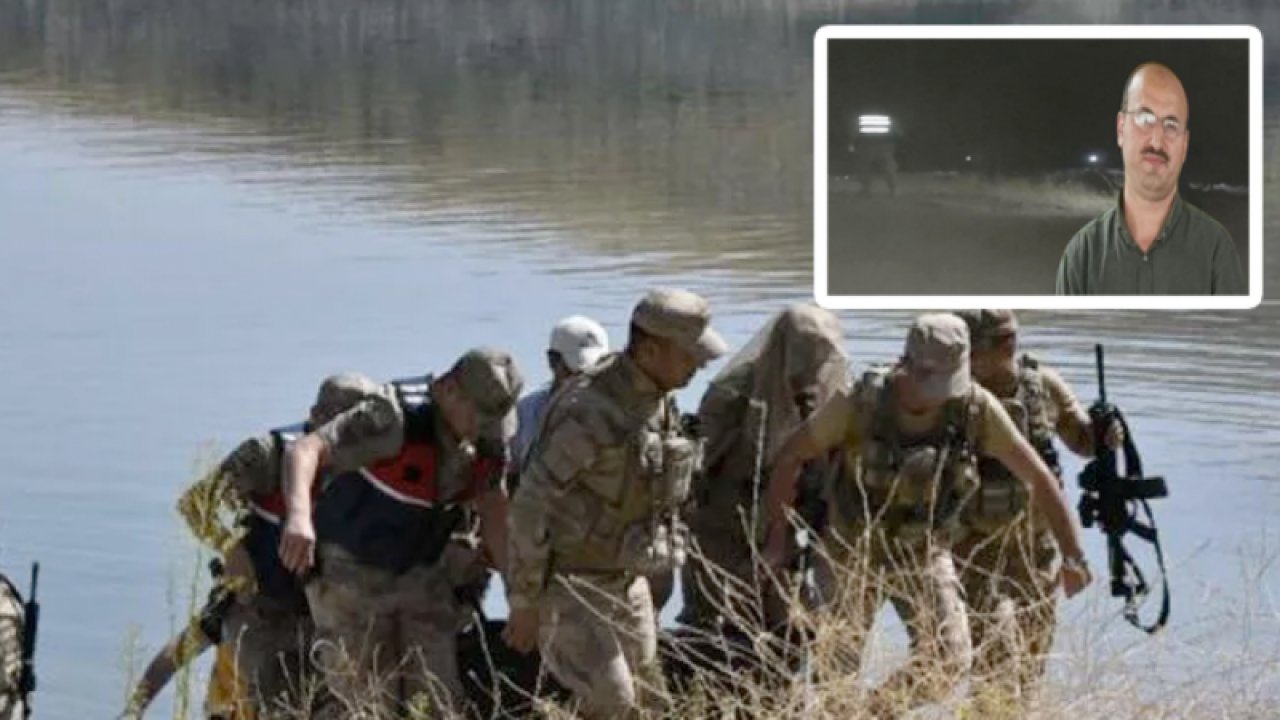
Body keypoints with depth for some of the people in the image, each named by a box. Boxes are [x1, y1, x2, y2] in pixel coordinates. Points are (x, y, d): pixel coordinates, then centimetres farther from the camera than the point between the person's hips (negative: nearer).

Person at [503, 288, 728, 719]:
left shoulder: (658, 402, 2)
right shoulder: (589, 411, -26)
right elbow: (530, 507, -23)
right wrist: (523, 603, -18)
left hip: (626, 581, 8)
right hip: (569, 584, -8)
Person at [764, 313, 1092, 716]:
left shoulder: (976, 407, -20)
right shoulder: (861, 402, -25)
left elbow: (1037, 477, -10)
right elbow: (790, 456, -11)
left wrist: (1073, 555, -12)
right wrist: (778, 537, -13)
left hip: (923, 556, 2)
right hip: (853, 552, -2)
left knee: (950, 663, -13)